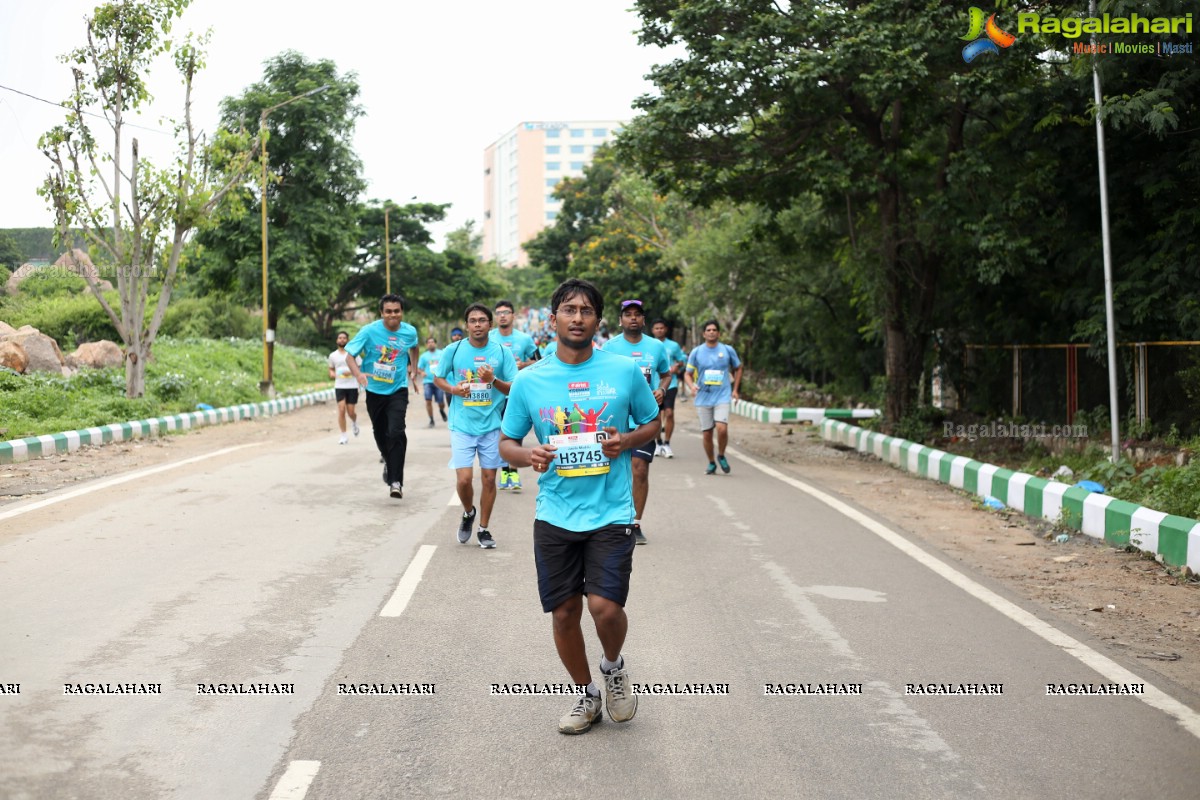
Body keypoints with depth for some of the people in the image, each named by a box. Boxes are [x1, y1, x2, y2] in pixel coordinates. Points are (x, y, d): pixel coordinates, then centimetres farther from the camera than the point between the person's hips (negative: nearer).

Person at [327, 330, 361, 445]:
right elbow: (331, 369, 22)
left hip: (352, 386, -1)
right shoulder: (333, 355, 9)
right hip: (339, 386, 1)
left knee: (351, 412, 0)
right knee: (341, 410, -10)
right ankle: (344, 436, -1)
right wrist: (332, 374, -1)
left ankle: (355, 423, 36)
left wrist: (351, 372, -17)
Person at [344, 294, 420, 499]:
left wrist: (414, 370, 16)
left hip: (398, 390, -1)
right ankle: (388, 463, 46)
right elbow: (350, 356, -11)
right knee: (380, 434, 15)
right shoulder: (369, 331, -13)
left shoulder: (410, 332, -5)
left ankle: (396, 481, -16)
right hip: (375, 390, 1)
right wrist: (358, 374, -29)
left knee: (396, 432, -19)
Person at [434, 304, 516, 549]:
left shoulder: (502, 352, -2)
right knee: (464, 478, -8)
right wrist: (452, 389, -9)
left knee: (488, 478, 6)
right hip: (462, 425, -1)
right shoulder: (453, 350, -1)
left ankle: (484, 529, 23)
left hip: (491, 425, 1)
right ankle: (468, 513, 24)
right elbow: (439, 378, 11)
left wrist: (493, 380, -18)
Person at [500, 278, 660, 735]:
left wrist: (627, 441, -10)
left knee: (605, 607, -13)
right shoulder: (529, 380, 1)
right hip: (554, 517, 2)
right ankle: (587, 696, 34)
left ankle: (614, 667, 23)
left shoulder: (625, 371, -1)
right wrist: (528, 455, -14)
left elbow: (653, 423, 11)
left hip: (611, 514, -2)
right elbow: (506, 443, 9)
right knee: (564, 613, 9)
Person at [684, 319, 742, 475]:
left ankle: (721, 456, 8)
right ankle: (711, 463, 23)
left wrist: (735, 389, 10)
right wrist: (692, 386, -13)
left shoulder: (728, 350, 3)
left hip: (722, 397, -1)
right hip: (703, 398, 1)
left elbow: (738, 369, 18)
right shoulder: (696, 352, 3)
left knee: (722, 429, -19)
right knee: (707, 433, 3)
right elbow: (687, 374, 8)